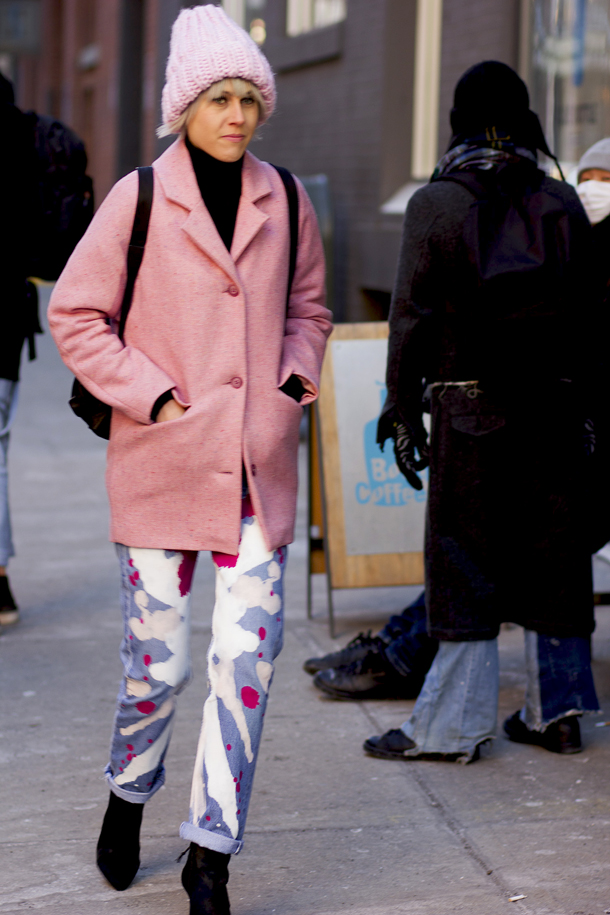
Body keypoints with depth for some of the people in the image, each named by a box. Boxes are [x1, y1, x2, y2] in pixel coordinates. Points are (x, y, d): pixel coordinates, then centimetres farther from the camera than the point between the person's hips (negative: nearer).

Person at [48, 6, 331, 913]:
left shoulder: (284, 201, 7)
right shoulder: (139, 198, -5)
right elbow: (74, 314, -1)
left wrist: (297, 377, 5)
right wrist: (152, 396, -9)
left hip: (261, 465, 3)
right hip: (163, 463, -3)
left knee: (248, 656, -2)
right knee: (159, 659, 3)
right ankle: (128, 798, 34)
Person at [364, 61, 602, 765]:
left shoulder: (435, 203, -4)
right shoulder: (561, 201, 7)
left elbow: (413, 314, -5)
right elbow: (588, 310, 9)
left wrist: (402, 408, 1)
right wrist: (585, 404, 15)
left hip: (469, 408, -3)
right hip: (555, 405, 4)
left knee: (462, 562, 0)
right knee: (551, 554, 10)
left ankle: (449, 726, 2)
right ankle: (555, 711, 16)